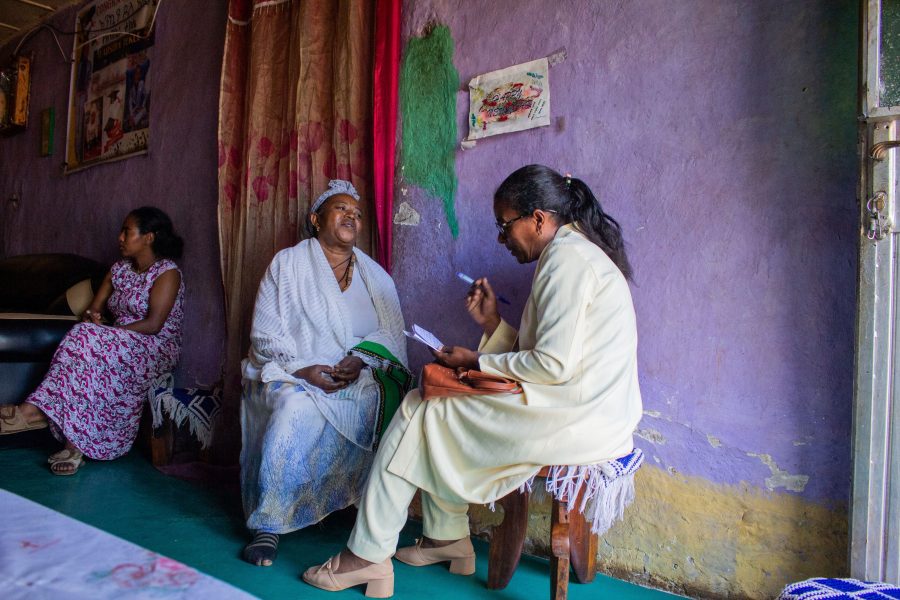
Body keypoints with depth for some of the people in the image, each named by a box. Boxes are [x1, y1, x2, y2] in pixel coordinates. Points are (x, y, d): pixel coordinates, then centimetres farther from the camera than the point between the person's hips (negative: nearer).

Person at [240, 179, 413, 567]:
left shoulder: (375, 275, 13)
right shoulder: (287, 263, 5)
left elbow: (391, 332, 3)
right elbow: (266, 333, -2)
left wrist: (359, 359, -17)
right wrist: (302, 368, -17)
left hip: (357, 378, 3)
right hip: (292, 374, -2)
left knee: (369, 406, -29)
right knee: (295, 410, -32)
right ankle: (268, 524, -19)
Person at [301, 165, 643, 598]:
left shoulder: (567, 256, -14)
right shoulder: (577, 252, 18)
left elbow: (554, 365, -21)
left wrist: (476, 362, -8)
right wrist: (492, 324, 7)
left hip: (573, 420, -10)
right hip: (589, 414, 10)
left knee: (420, 410, -3)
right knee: (441, 409, 18)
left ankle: (368, 555, 6)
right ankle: (448, 538, 23)